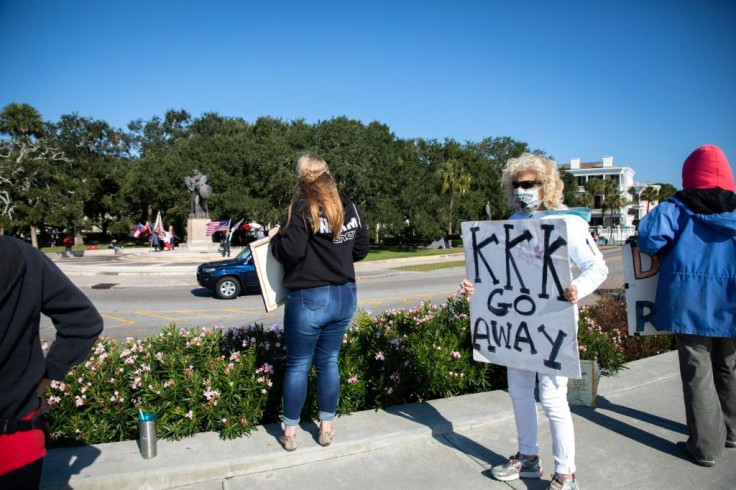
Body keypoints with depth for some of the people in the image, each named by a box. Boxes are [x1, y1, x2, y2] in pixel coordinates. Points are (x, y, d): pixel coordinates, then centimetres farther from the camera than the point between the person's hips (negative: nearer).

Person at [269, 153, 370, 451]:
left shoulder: (304, 208, -12)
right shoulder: (348, 207, 6)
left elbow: (291, 252, -20)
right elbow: (361, 249, 12)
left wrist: (276, 236, -1)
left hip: (309, 299, -5)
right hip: (345, 296, 6)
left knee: (298, 366, 8)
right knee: (329, 362, 16)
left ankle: (290, 433, 20)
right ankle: (326, 428, 25)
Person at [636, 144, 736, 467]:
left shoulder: (678, 207, -6)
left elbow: (648, 236, -19)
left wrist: (664, 252, 1)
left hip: (689, 303, -3)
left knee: (697, 371, 4)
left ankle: (706, 445, 11)